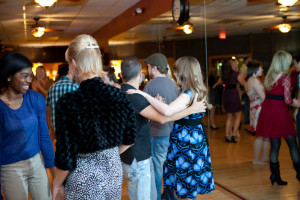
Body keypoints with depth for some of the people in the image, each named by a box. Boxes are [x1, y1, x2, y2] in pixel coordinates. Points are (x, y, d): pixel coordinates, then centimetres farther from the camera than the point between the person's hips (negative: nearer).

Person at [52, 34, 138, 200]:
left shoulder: (67, 103, -21)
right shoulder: (120, 96, -8)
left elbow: (66, 159, -18)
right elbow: (129, 140, 5)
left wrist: (56, 185, 0)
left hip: (83, 181, -4)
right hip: (113, 174, 4)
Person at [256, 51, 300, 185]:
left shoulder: (269, 76, 10)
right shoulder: (285, 77, -10)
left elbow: (269, 95, 9)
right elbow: (287, 100, -16)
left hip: (268, 111, 6)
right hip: (280, 111, -6)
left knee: (275, 145, 11)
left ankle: (275, 174, 14)